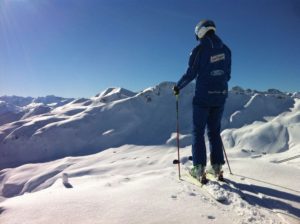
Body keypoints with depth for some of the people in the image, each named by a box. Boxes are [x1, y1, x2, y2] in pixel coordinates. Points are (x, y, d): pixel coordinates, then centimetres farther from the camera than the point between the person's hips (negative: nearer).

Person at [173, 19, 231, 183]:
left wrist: (178, 87, 6)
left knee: (198, 132, 4)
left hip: (203, 96, -5)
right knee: (214, 131, 14)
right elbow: (228, 74, 13)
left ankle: (199, 168, 3)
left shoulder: (200, 49, -8)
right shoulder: (225, 49, 9)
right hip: (220, 96, 6)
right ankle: (217, 166, 17)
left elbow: (191, 73, -9)